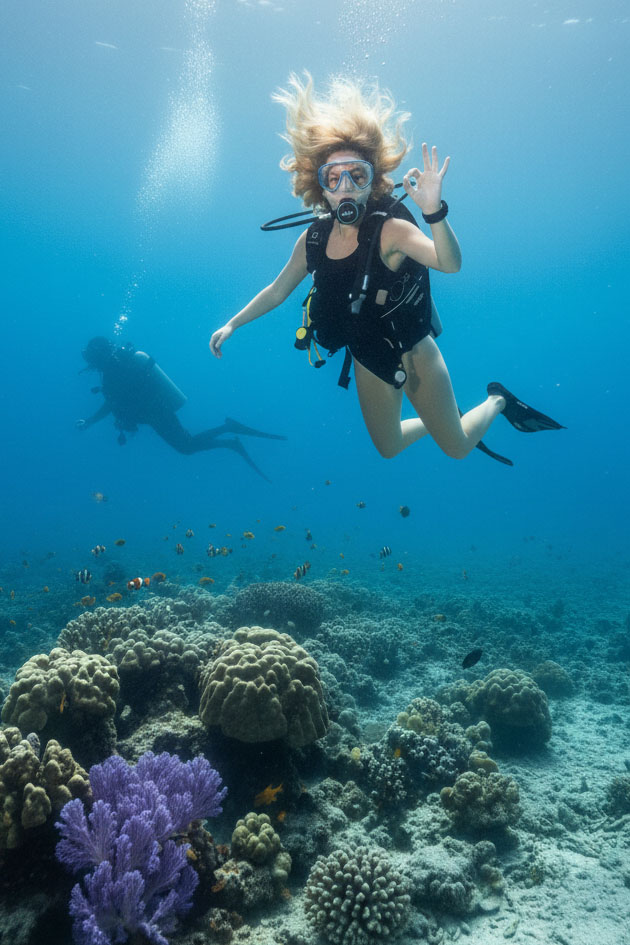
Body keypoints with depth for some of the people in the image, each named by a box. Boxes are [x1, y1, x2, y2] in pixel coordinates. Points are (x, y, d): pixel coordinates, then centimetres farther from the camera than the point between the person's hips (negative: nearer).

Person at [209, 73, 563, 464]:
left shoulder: (391, 230, -23)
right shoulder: (314, 238, -8)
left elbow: (450, 263, -41)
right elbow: (277, 291, 6)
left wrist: (434, 211, -58)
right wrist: (232, 325, 6)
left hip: (413, 353, -5)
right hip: (367, 360, 5)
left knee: (458, 449, 6)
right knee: (388, 449, 20)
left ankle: (497, 400, 36)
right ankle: (444, 419, 46)